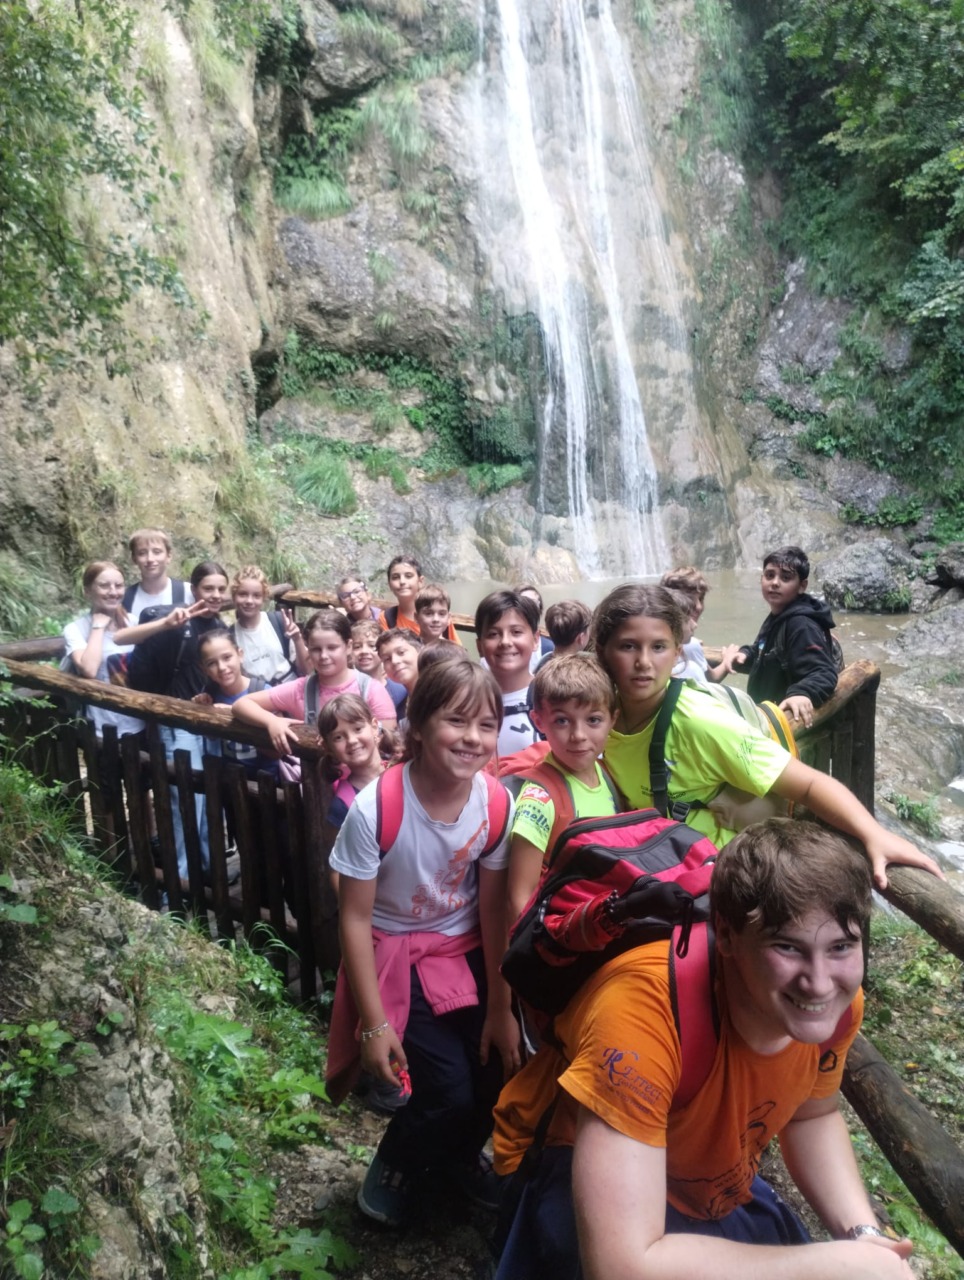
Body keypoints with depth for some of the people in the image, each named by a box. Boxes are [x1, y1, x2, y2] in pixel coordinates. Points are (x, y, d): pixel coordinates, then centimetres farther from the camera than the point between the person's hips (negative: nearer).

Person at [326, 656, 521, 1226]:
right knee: (450, 1090, -13)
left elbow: (494, 910, -5)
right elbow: (355, 918, -15)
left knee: (502, 1069, -5)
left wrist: (501, 1008, -1)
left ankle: (458, 1154, 31)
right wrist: (374, 1023, -11)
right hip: (396, 953, -3)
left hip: (466, 949, 4)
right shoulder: (375, 808, -26)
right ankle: (395, 1168, 23)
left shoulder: (496, 804, -15)